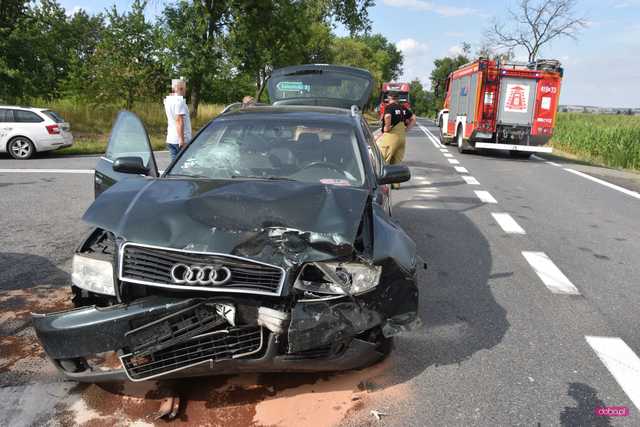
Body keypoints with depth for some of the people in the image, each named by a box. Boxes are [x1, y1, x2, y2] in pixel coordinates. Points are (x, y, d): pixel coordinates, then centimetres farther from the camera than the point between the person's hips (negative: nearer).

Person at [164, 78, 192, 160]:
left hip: (170, 139, 8)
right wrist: (182, 140, -22)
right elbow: (179, 121, -20)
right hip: (179, 140, -8)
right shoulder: (179, 100, -14)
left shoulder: (168, 100, 12)